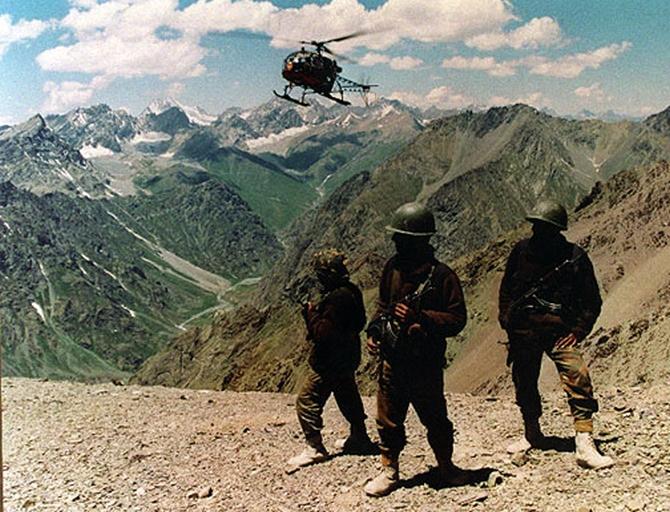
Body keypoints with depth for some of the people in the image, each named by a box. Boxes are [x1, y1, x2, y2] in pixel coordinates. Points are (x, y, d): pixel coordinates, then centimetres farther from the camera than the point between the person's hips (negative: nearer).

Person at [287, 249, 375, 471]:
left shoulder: (337, 298, -26)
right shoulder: (350, 291, 5)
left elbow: (324, 332, -30)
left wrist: (311, 313, -14)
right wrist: (315, 312, 4)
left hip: (330, 362, -10)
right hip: (346, 358, 11)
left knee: (307, 401, -3)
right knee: (348, 398, 24)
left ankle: (315, 448, 1)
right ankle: (359, 438, 38)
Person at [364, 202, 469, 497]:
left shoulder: (441, 275, -13)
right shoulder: (393, 268, 4)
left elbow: (457, 318, -12)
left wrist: (420, 317, -23)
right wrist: (373, 332, 3)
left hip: (426, 362, -4)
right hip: (392, 359, 5)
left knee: (434, 417, 11)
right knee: (388, 419, 10)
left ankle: (446, 466, 33)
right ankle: (389, 471, 26)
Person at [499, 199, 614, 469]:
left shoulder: (575, 257, -2)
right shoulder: (521, 251, 4)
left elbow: (591, 301, 4)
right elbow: (506, 288, 16)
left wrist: (578, 331, -6)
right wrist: (507, 320, 5)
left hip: (560, 331, -2)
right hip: (523, 331, 3)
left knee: (578, 377, -18)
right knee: (524, 383, 11)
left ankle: (585, 446, -15)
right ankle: (532, 434, 34)